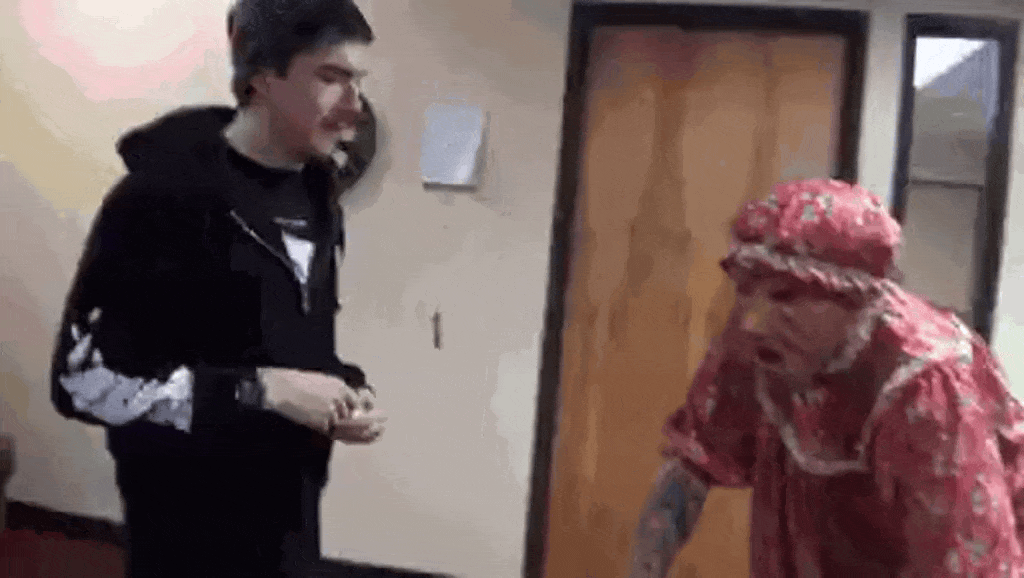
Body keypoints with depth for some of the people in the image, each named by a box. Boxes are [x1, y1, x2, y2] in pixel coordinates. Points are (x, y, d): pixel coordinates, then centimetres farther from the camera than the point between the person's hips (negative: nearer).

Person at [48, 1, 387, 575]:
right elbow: (85, 378, -20)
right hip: (192, 525, -7)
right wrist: (260, 391, -24)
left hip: (292, 510, 7)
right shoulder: (166, 193, -18)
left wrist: (348, 389, -4)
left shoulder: (318, 195, 6)